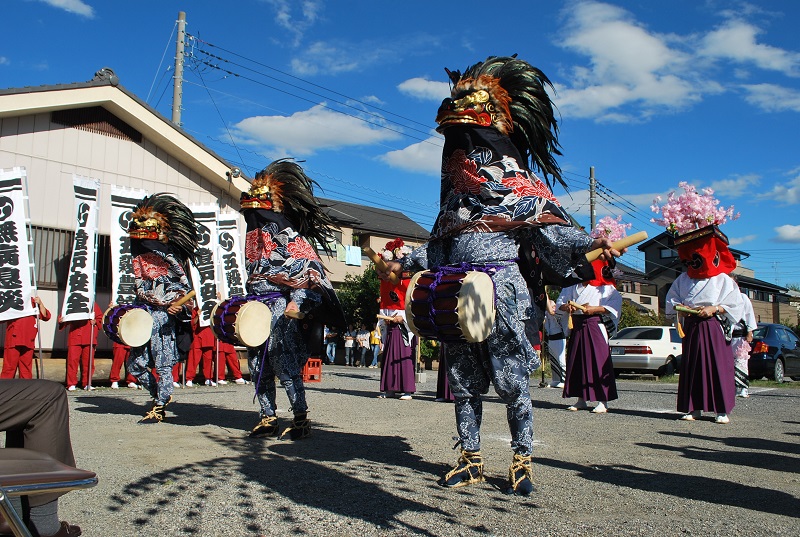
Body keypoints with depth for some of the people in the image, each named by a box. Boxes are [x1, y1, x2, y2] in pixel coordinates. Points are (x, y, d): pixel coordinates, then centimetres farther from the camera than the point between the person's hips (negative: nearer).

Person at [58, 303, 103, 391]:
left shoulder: (93, 304, 11)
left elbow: (101, 318, 11)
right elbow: (65, 317, 13)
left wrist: (95, 321, -8)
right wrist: (61, 321, -8)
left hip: (89, 339, 0)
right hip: (74, 338, 0)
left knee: (88, 361, 4)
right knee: (72, 360, -5)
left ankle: (87, 384, 13)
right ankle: (71, 384, 3)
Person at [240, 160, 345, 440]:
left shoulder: (288, 236, -8)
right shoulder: (253, 237, 16)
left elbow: (310, 272, -14)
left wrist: (297, 302, -22)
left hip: (280, 309, -8)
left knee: (285, 363, -10)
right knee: (258, 364, 9)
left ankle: (301, 417, 0)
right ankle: (267, 417, 19)